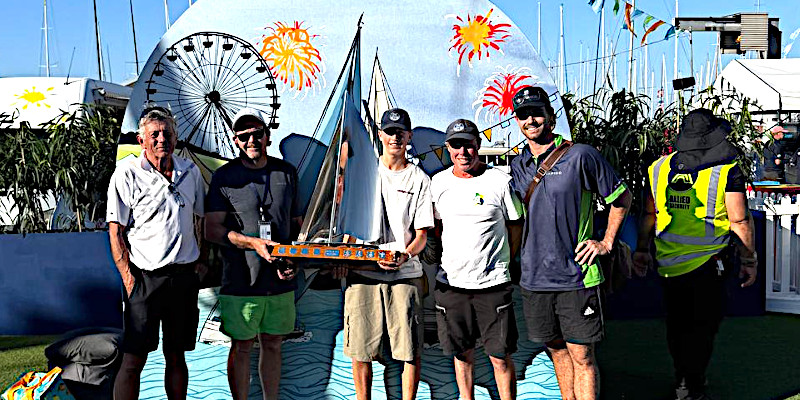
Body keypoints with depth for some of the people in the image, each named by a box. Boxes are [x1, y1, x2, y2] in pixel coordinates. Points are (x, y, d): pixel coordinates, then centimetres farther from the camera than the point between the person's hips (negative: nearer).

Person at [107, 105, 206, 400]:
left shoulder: (190, 172, 8)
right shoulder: (127, 173, -5)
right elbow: (115, 232, -5)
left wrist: (201, 260, 10)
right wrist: (129, 279, -11)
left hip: (184, 276, 4)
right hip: (145, 277, -4)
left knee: (176, 356, 12)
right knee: (134, 360, -3)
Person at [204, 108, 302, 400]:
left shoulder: (287, 172, 9)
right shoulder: (224, 176, -2)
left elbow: (297, 221, 15)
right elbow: (212, 230, -5)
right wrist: (254, 243, -17)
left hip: (280, 280, 3)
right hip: (241, 280, -3)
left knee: (272, 344, 13)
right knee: (241, 347, 6)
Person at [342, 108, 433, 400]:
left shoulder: (420, 180, 6)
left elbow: (422, 234, 3)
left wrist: (405, 255, -17)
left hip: (405, 274, -1)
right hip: (362, 272, 1)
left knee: (411, 351, -2)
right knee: (360, 351, 4)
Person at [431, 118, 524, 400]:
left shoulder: (500, 181, -5)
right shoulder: (439, 182, 4)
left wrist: (508, 263, 1)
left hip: (493, 284, -3)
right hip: (450, 282, 3)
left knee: (501, 357, 1)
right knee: (462, 355, 13)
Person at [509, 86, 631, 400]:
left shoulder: (581, 156, -6)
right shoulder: (517, 166, 8)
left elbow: (621, 198, 4)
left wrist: (606, 242, -1)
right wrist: (514, 257, 12)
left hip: (576, 277, -4)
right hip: (534, 277, 5)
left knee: (581, 356, 0)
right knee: (557, 352, 15)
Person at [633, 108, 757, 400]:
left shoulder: (660, 167, 2)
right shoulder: (727, 170, -10)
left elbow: (649, 214, 8)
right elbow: (739, 222, -10)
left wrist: (642, 249, 18)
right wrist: (748, 261, 0)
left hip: (668, 263, 4)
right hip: (708, 264, -4)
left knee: (676, 324, 18)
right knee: (702, 327, 7)